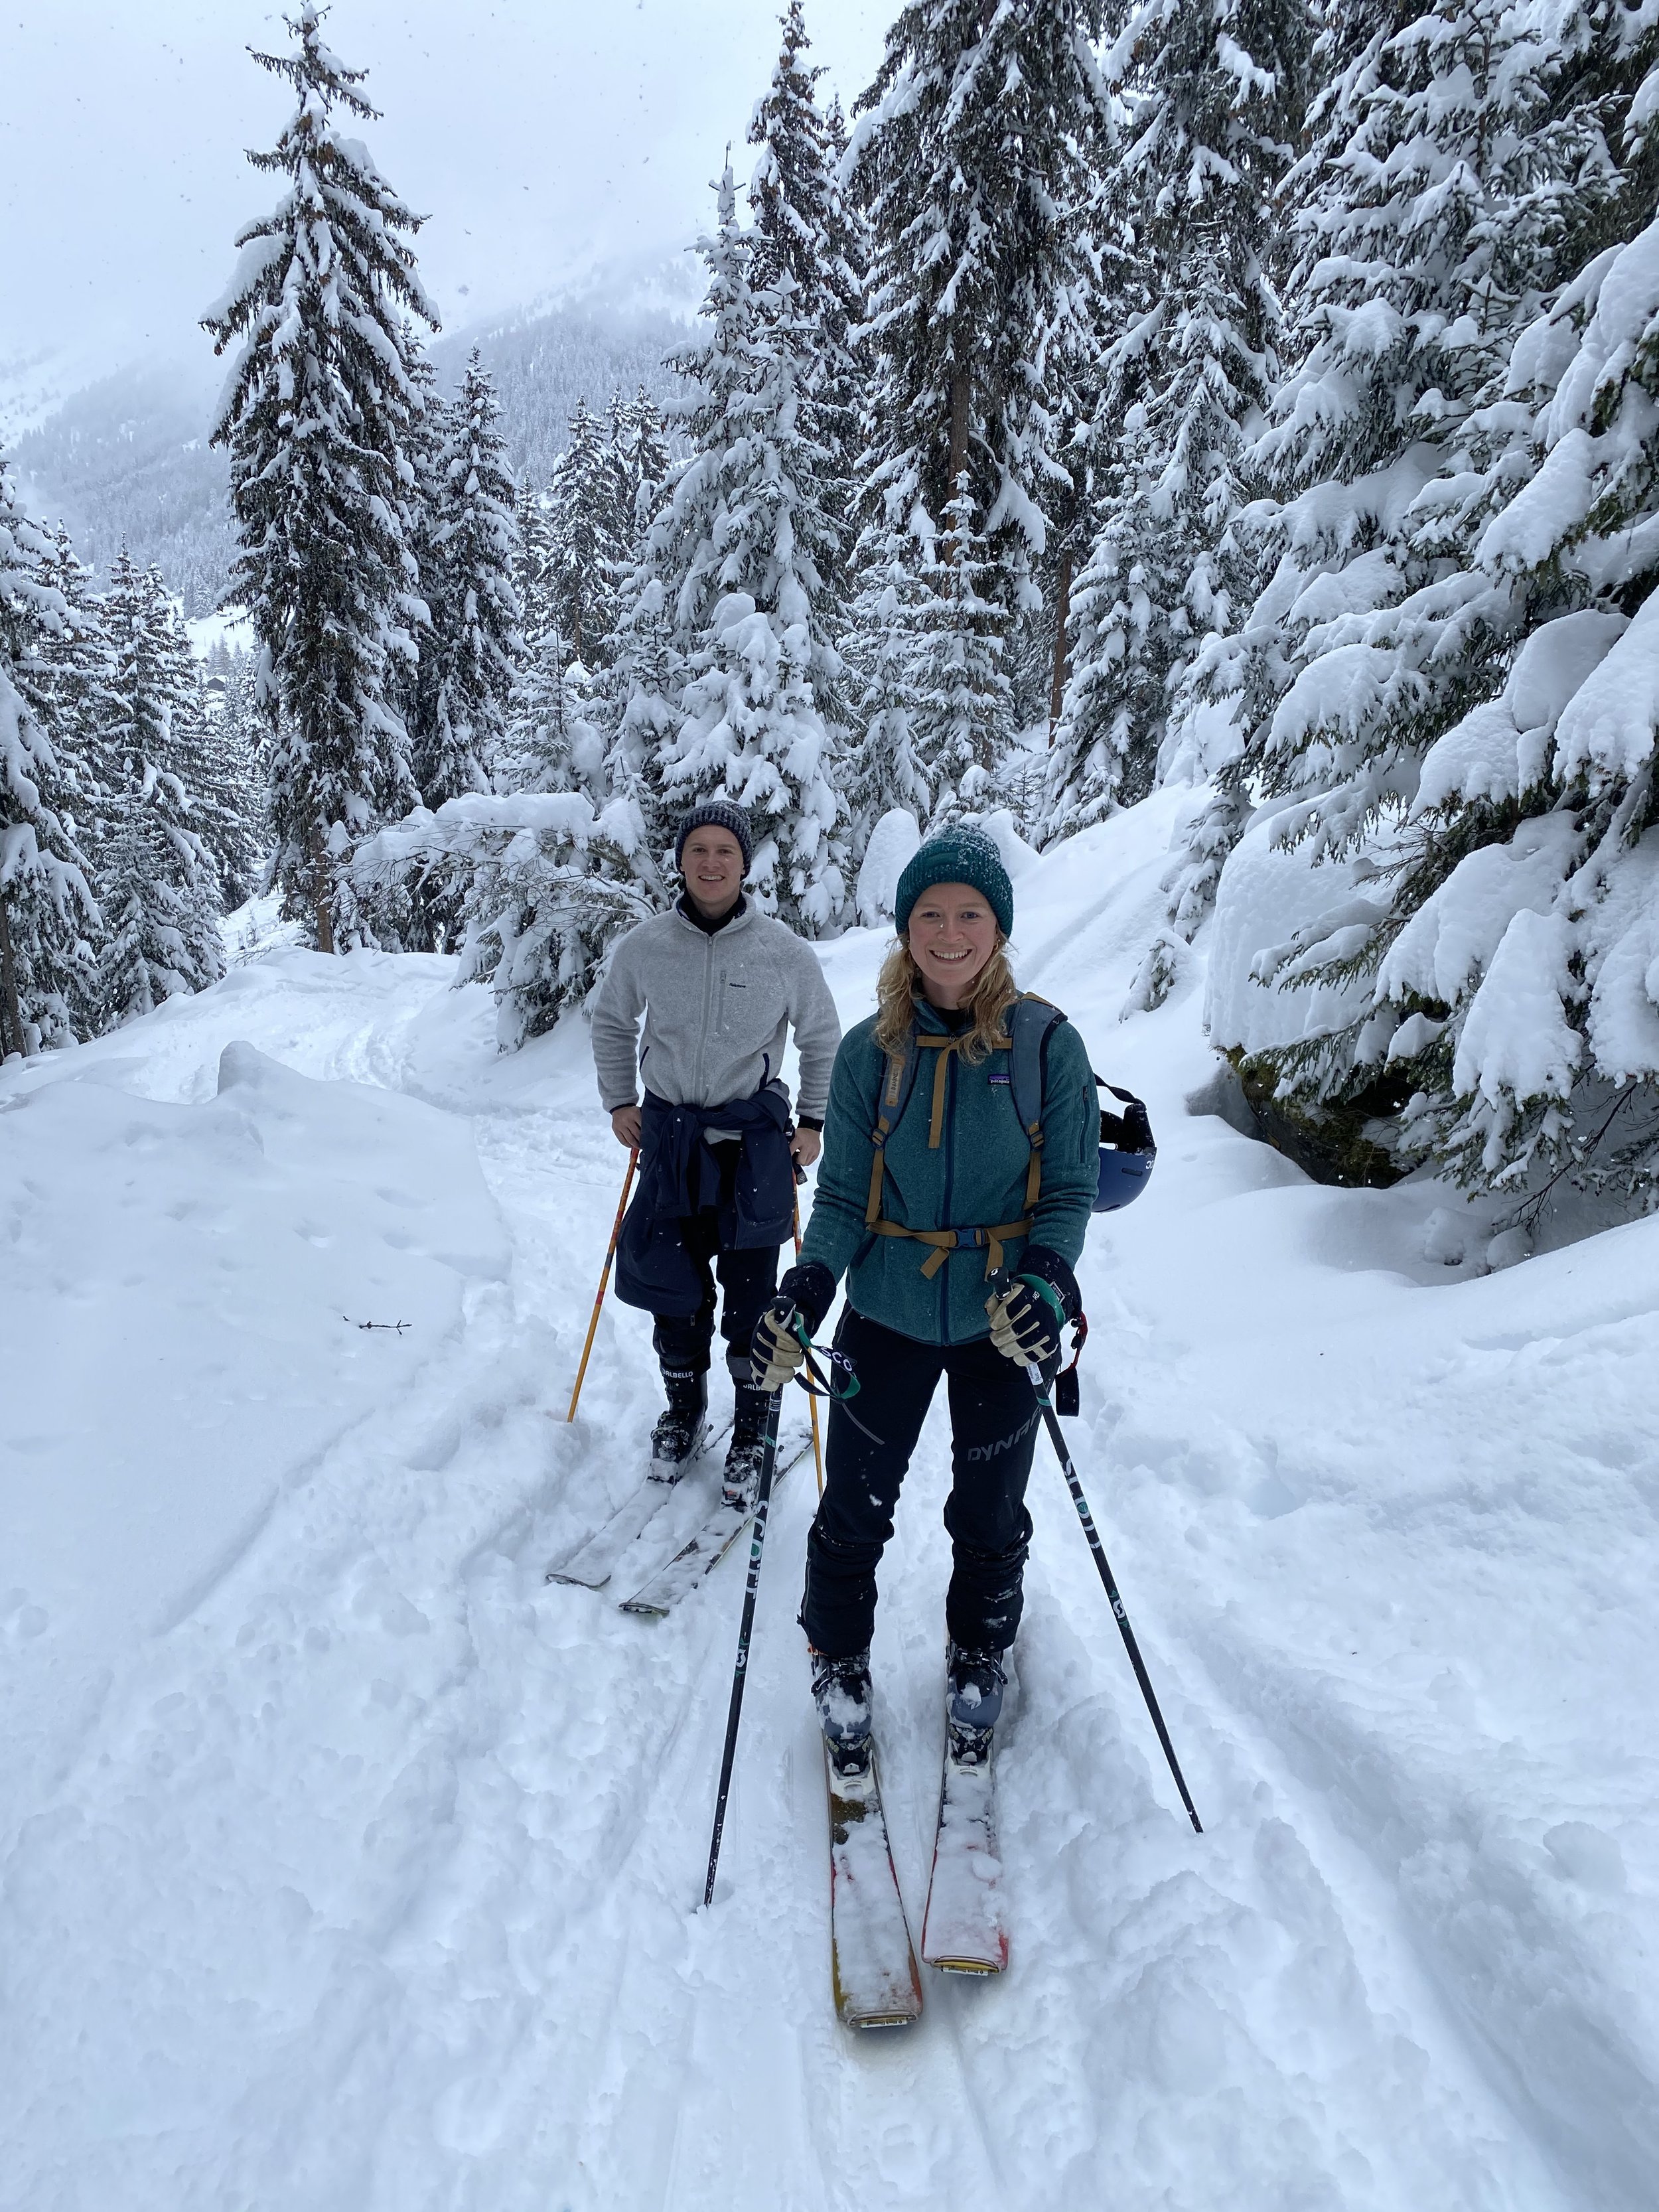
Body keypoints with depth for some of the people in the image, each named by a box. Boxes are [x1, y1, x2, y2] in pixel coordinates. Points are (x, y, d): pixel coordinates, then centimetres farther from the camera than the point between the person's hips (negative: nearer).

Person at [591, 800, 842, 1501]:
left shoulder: (784, 951, -6)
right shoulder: (643, 947, -2)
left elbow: (822, 1039, 7)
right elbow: (611, 1021, 16)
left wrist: (813, 1120, 3)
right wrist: (618, 1101, 11)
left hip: (753, 1137, -2)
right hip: (668, 1133, 2)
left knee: (751, 1290, 3)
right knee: (670, 1283, 9)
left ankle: (753, 1427, 19)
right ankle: (683, 1410, 29)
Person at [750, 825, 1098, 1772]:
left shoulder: (1049, 1044, -11)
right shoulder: (872, 1050, -5)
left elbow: (1069, 1191, -7)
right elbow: (844, 1195, -3)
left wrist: (1045, 1279, -25)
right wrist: (811, 1281, -20)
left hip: (1003, 1324, -1)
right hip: (888, 1315, 1)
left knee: (990, 1519, 17)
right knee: (854, 1510, 10)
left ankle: (980, 1665, 44)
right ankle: (840, 1667, 37)